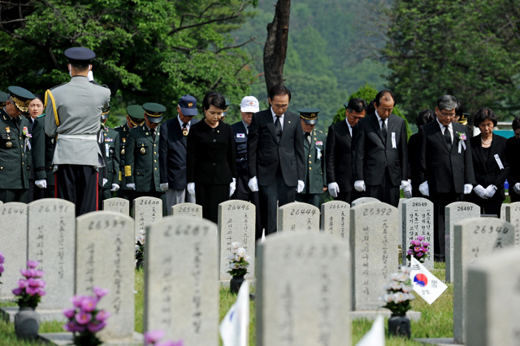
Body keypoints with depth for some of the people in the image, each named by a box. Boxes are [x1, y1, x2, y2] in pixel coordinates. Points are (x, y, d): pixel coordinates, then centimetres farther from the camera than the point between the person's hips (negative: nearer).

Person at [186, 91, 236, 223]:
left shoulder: (226, 129, 7)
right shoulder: (196, 130, 0)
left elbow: (232, 155, 11)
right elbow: (191, 157, 0)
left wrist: (233, 179, 9)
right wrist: (190, 181, -3)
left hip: (222, 179, 2)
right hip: (202, 180, -2)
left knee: (220, 216, -2)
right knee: (205, 214, -4)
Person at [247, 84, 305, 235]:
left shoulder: (294, 120, 9)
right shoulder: (259, 118, 2)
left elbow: (299, 149, 11)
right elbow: (252, 148, 2)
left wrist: (300, 177, 6)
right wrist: (253, 175, -4)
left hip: (288, 175, 2)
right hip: (266, 174, -2)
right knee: (268, 212, -8)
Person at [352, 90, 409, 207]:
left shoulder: (399, 123, 11)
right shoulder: (365, 123, 2)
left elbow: (403, 152, 12)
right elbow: (359, 153, 2)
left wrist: (405, 179, 8)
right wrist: (359, 179, -4)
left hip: (393, 178, 3)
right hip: (372, 177, -3)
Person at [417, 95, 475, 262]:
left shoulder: (462, 130, 13)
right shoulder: (426, 130, 2)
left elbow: (467, 157, 13)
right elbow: (422, 158, 1)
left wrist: (468, 181, 7)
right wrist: (422, 181, -6)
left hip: (457, 183, 3)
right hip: (437, 183, -3)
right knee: (438, 219, -2)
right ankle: (439, 254, 1)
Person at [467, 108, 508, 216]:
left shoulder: (502, 142, 7)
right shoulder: (471, 143, 7)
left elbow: (506, 168, 2)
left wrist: (494, 186, -8)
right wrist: (476, 186, -9)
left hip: (495, 194, 0)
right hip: (474, 194, 0)